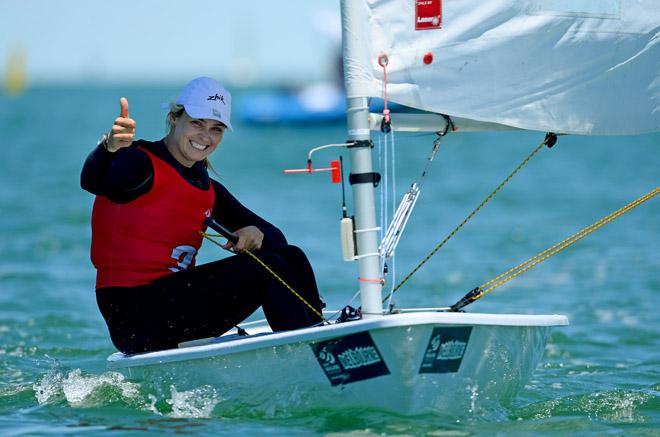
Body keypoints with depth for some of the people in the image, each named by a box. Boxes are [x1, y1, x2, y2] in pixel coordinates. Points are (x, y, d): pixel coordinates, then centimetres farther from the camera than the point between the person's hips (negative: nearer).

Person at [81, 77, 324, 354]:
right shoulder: (142, 163, -8)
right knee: (268, 268, -17)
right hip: (132, 314, -8)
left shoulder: (209, 190, 15)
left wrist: (257, 235, -10)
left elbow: (274, 237, 16)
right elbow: (93, 182, -31)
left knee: (291, 257, -1)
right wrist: (110, 147, -54)